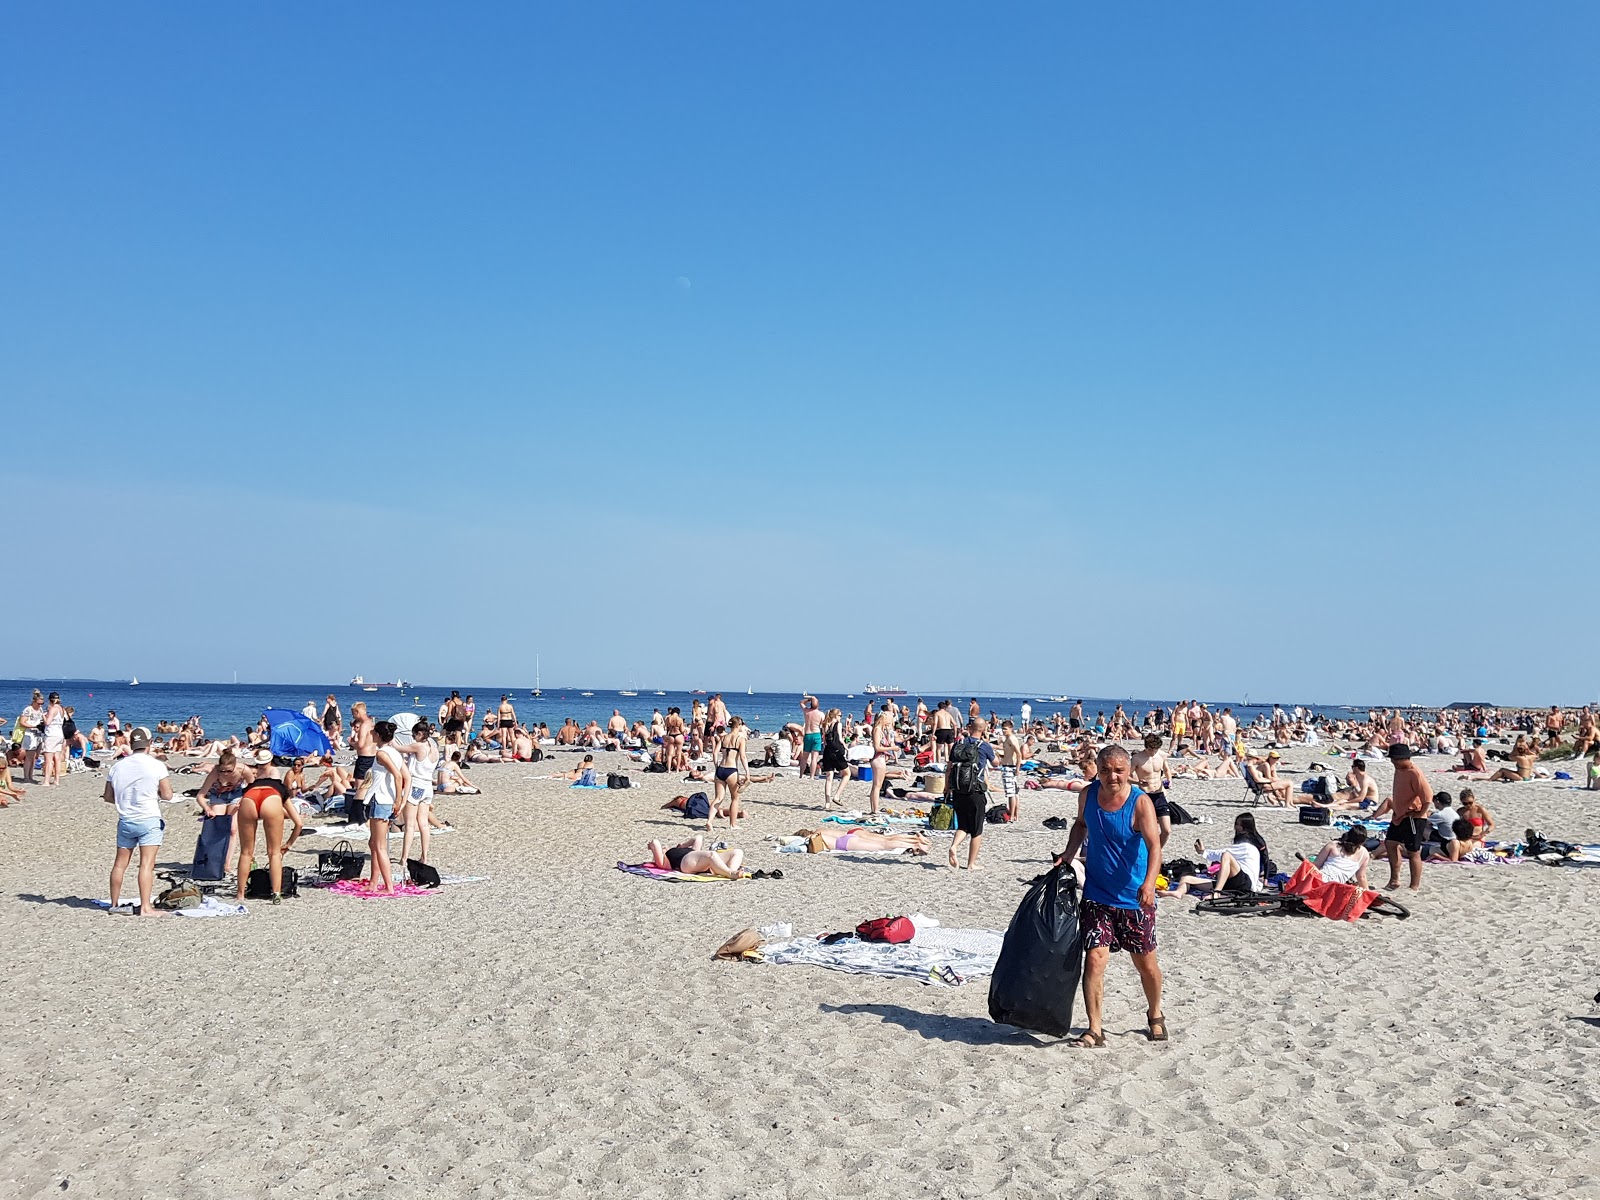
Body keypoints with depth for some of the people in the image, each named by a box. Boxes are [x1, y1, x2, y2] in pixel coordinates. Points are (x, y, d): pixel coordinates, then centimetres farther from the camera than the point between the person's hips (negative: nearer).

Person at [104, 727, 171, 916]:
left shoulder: (117, 766, 4)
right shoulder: (156, 765, -9)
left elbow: (108, 797, 10)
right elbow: (167, 795, -8)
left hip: (125, 821, 4)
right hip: (149, 820, -4)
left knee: (120, 863, 14)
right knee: (147, 864, -6)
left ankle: (114, 904, 25)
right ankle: (145, 907, -9)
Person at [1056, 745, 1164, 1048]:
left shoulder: (1140, 802, -18)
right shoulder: (1087, 795, -3)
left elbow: (1154, 845, -29)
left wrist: (1149, 884, -44)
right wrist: (1068, 855, 5)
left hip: (1134, 898, -2)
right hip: (1097, 895, 2)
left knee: (1145, 962, 12)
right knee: (1094, 958, -10)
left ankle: (1155, 1015, 39)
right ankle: (1095, 1029, -1)